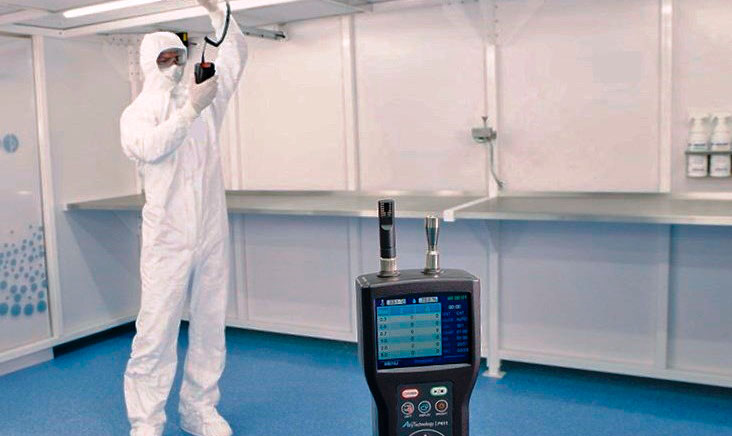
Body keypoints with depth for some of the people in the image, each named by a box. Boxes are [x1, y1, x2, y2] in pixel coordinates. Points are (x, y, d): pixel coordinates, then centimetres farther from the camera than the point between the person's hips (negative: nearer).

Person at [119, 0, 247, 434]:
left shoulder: (205, 99, 13)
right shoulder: (137, 113, 5)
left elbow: (235, 55, 10)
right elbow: (149, 148, -16)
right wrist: (190, 110, -21)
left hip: (213, 234, 4)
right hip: (168, 238, -3)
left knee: (210, 326, 7)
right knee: (157, 330, -5)